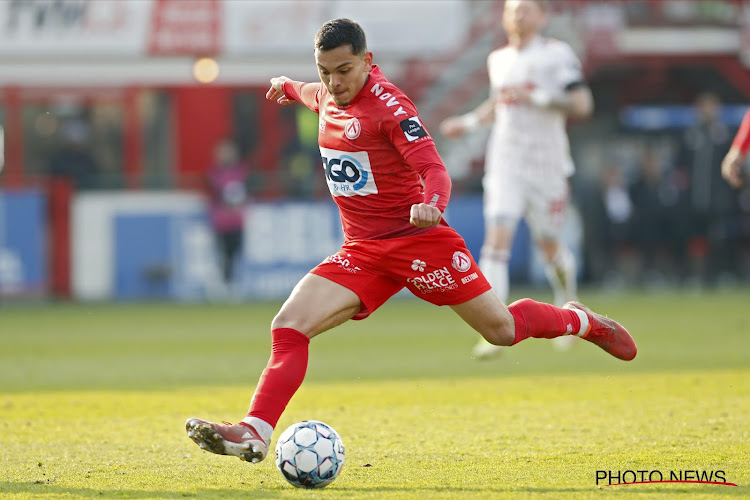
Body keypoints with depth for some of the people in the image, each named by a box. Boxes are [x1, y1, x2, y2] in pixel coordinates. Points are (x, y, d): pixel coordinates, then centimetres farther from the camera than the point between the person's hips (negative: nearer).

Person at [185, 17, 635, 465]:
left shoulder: (388, 104, -16)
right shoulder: (329, 97, 5)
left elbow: (434, 169, -26)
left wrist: (432, 203, -48)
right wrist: (290, 87, 54)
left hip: (419, 240, -6)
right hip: (362, 252, 6)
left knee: (502, 329, 2)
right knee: (289, 327, -16)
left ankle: (580, 320, 32)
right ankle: (255, 434, -23)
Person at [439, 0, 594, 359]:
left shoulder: (556, 54, -4)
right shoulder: (498, 60, 12)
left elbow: (582, 104, -11)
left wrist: (535, 97, -19)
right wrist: (469, 122, 14)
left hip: (546, 164, -3)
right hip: (505, 163, 3)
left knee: (549, 245, 6)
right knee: (497, 236, -14)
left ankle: (567, 305, 38)